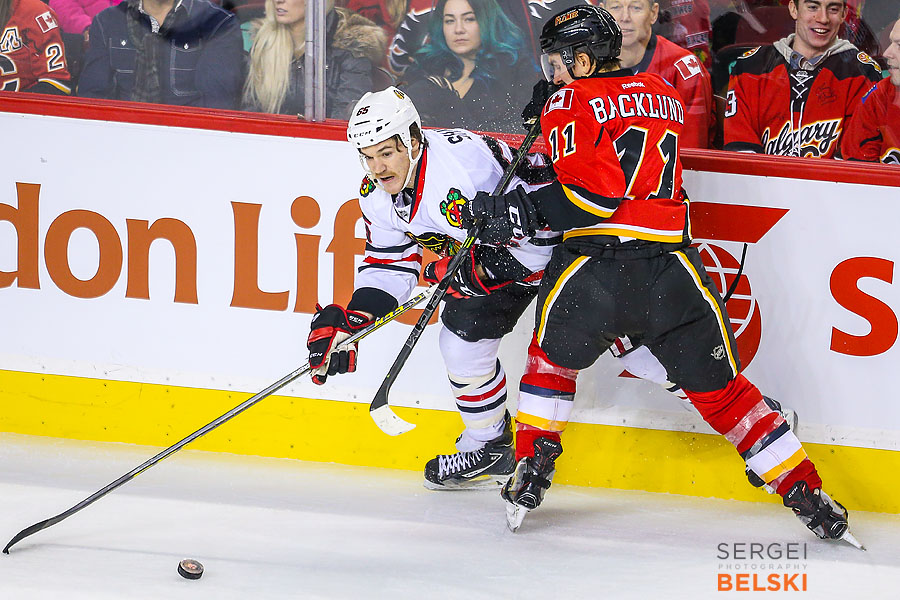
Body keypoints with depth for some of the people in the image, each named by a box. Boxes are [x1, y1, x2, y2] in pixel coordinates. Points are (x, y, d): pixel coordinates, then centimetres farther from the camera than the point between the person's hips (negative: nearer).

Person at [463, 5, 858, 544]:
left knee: (556, 354, 26)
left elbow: (598, 193, -10)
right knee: (720, 389, 12)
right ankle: (807, 495, 6)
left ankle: (532, 471, 23)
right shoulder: (664, 96, 19)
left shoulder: (572, 103, 1)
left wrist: (525, 212, -5)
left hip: (595, 265, -4)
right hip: (674, 269, 4)